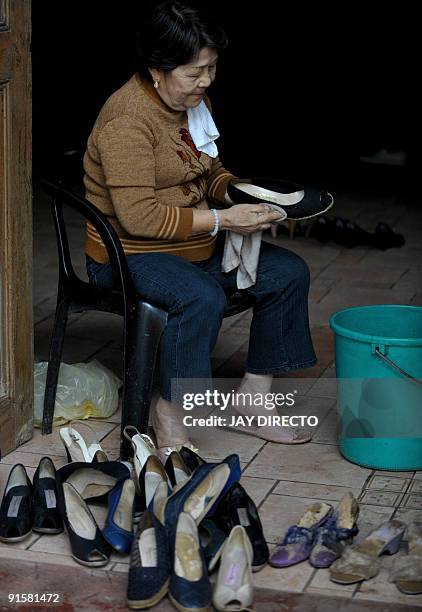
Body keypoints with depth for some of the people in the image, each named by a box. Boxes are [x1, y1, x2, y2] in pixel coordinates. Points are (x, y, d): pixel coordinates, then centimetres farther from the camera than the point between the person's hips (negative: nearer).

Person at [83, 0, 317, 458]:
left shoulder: (194, 102, 5)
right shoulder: (127, 120, -23)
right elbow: (139, 217, -28)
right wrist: (223, 220, -26)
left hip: (196, 243, 9)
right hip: (131, 253, -9)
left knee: (288, 272, -1)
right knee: (203, 299, -36)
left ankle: (253, 396, 7)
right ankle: (168, 414, -17)